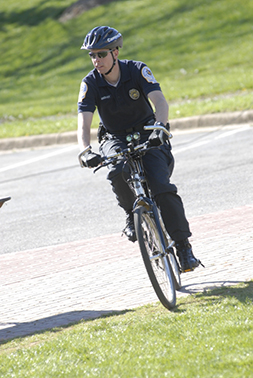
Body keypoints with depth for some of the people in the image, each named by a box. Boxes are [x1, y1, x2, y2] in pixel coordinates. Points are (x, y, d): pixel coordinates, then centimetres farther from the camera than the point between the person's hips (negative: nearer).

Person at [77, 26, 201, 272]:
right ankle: (132, 214, -5)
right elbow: (83, 124, -21)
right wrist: (85, 152, -41)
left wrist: (160, 127, -50)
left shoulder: (137, 71, -15)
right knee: (117, 173, -34)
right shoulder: (90, 83, -12)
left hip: (147, 135, -1)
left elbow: (160, 101, -28)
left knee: (162, 188, -22)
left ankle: (183, 247, -15)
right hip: (115, 139, 1)